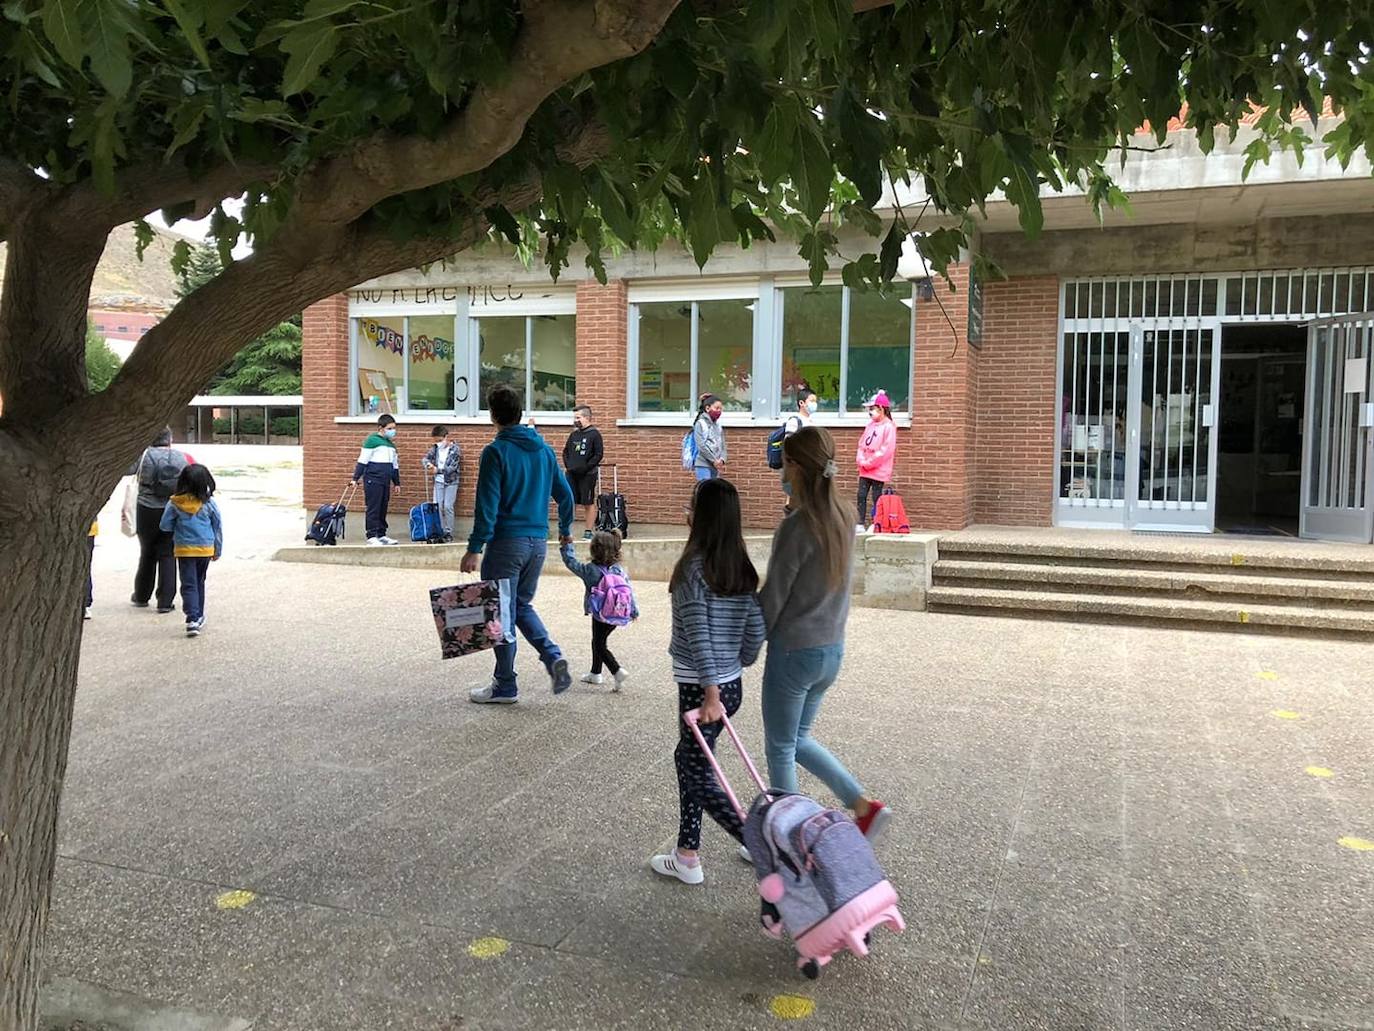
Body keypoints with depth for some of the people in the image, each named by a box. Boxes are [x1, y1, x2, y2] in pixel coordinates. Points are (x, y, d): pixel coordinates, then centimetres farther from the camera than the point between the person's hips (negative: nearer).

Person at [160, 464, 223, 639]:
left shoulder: (174, 503, -8)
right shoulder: (209, 503, -5)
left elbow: (165, 525, -2)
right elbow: (218, 527, 3)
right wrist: (218, 550, 15)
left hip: (184, 549, -2)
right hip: (206, 548, 2)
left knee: (189, 585, -2)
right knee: (199, 583, 18)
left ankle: (192, 619, -17)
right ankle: (199, 616, 27)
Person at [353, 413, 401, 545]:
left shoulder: (391, 444, 17)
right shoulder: (372, 440, -6)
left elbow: (395, 465, 25)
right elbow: (362, 460, -8)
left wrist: (397, 482, 25)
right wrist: (355, 478, -10)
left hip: (385, 481, 7)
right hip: (373, 479, -7)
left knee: (383, 509, 10)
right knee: (373, 508, -6)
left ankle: (381, 535, 16)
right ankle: (372, 536, -3)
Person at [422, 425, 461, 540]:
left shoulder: (455, 448, -11)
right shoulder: (435, 448, 2)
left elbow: (452, 467, -17)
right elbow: (425, 458, 2)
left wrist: (438, 470, -27)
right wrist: (428, 464, -21)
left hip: (451, 482, -4)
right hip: (438, 481, 5)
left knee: (448, 507, -6)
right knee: (437, 506, 3)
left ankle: (448, 532, 3)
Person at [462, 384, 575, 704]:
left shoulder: (496, 452, -11)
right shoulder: (544, 449, 9)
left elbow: (487, 506, -16)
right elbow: (564, 494, 14)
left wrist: (474, 549, -14)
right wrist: (565, 530, 29)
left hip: (506, 542, -6)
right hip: (538, 542, 6)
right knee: (522, 605, 21)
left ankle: (505, 685, 13)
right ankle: (553, 655, 1)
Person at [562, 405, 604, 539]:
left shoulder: (594, 434, -6)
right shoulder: (574, 434, 12)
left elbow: (599, 454, -10)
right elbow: (566, 451, 19)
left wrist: (586, 467, -15)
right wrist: (568, 465, 3)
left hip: (587, 475, -6)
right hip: (571, 474, 6)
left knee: (588, 503, 1)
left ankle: (589, 531, 7)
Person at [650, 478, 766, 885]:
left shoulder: (693, 567, -16)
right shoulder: (743, 569, 2)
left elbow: (698, 634, -20)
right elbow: (756, 631, 4)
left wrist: (711, 693, -18)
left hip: (702, 687, -7)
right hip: (732, 684, 8)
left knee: (699, 775, 4)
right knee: (688, 759, 20)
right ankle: (686, 854, 27)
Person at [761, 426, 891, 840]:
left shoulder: (797, 526, -22)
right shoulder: (842, 517, 1)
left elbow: (773, 596, -16)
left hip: (794, 651, -8)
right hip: (832, 649, 8)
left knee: (780, 748, 11)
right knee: (798, 739, 24)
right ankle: (864, 805, 17)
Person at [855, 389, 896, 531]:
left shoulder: (888, 427, -11)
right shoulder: (870, 425, 11)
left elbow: (886, 450, -17)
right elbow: (862, 443, 13)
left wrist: (869, 463, -15)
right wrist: (861, 460, -5)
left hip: (879, 470, -7)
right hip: (865, 470, 7)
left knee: (876, 497, 0)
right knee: (861, 495, 5)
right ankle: (861, 524, 10)